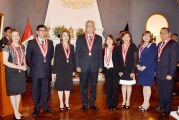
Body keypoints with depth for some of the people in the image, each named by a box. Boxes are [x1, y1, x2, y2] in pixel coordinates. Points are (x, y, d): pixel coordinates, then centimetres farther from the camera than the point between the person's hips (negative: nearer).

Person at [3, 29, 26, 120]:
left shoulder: (22, 47, 7)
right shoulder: (7, 47, -9)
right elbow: (5, 62, -14)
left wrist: (24, 66, -3)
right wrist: (18, 67, -18)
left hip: (21, 72, 5)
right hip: (11, 72, -5)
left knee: (19, 91, 11)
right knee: (13, 92, 5)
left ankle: (17, 110, 25)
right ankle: (15, 112, 18)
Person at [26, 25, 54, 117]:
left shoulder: (50, 42, 8)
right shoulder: (31, 43, -2)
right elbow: (28, 57, 1)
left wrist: (47, 63, 10)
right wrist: (33, 65, 1)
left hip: (47, 71, 3)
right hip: (36, 71, -2)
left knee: (46, 90, 12)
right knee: (36, 91, 8)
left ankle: (46, 107, 25)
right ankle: (37, 109, 20)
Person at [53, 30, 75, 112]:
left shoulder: (71, 47, 7)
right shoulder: (58, 46, -2)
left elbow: (73, 58, 8)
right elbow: (55, 59, -4)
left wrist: (74, 69, 5)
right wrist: (55, 71, -8)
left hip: (69, 69, 3)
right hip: (60, 69, -3)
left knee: (68, 86, 10)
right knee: (60, 86, 6)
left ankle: (67, 102, 27)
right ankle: (61, 103, 20)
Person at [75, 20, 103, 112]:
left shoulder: (99, 38, 6)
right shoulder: (80, 38, 4)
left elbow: (100, 53, 6)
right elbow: (77, 53, 2)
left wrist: (100, 66, 2)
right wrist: (77, 66, -5)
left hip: (95, 66, 1)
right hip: (83, 66, 0)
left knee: (93, 86, 8)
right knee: (83, 86, 7)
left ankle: (92, 104, 22)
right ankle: (84, 104, 20)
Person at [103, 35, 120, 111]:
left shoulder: (116, 49, -2)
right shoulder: (104, 50, 9)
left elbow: (119, 60, -6)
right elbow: (103, 60, 12)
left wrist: (119, 70, -12)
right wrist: (104, 69, 3)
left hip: (114, 70, -3)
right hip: (107, 70, 4)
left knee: (115, 87, 2)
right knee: (108, 87, 9)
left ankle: (115, 104, 12)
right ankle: (109, 103, 20)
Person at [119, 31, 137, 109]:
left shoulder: (133, 46, -5)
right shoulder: (120, 47, 2)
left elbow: (135, 59, -7)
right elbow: (118, 59, 2)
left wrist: (133, 71, -13)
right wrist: (119, 70, -6)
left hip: (130, 69, -2)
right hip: (122, 69, 2)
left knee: (129, 85, 8)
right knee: (123, 85, 9)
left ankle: (128, 101, 20)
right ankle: (124, 100, 21)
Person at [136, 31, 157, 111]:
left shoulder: (153, 45, -3)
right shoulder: (140, 46, 15)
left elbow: (152, 58, -11)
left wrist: (144, 66, -17)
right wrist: (138, 64, -2)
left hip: (149, 68, -6)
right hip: (141, 68, 6)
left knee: (147, 86, -2)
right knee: (144, 86, 10)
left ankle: (146, 103, 9)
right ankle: (145, 102, 19)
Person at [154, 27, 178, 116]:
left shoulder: (173, 44, -11)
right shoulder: (160, 44, 13)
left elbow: (174, 60, -15)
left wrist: (170, 74, -18)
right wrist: (156, 69, 6)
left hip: (167, 74, -7)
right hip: (159, 73, 7)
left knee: (167, 92, 7)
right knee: (160, 91, 18)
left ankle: (167, 109, 22)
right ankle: (161, 105, 35)